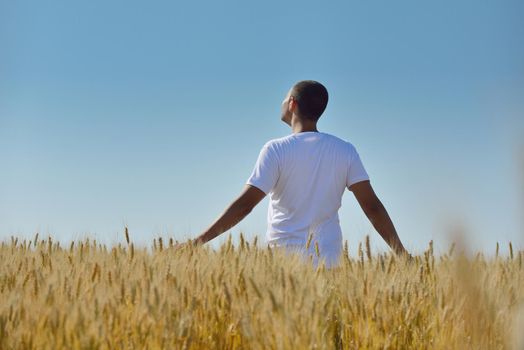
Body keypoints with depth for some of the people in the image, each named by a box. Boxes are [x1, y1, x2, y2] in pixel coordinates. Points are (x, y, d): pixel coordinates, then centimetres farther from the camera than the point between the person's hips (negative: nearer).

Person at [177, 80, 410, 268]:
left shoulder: (276, 149, -4)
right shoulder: (345, 151, 7)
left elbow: (245, 204, -9)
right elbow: (372, 205, 3)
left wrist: (201, 240, -6)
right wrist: (401, 252, 9)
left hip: (284, 255, -3)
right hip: (329, 260, 3)